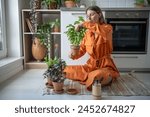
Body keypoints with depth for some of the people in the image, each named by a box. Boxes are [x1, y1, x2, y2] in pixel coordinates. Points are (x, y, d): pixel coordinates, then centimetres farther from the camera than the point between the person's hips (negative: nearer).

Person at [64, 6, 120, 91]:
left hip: (105, 65, -5)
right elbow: (82, 49, 4)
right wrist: (74, 55, -18)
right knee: (68, 70, -7)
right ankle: (93, 77, -5)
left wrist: (84, 24, -27)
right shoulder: (88, 32, 9)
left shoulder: (108, 28, -6)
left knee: (97, 76, -39)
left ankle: (107, 78, -3)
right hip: (91, 65, 6)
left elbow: (101, 30, -34)